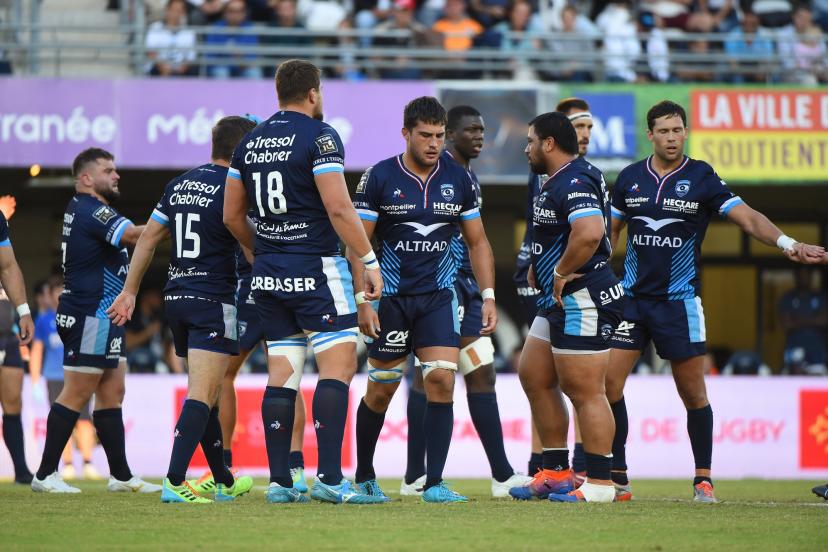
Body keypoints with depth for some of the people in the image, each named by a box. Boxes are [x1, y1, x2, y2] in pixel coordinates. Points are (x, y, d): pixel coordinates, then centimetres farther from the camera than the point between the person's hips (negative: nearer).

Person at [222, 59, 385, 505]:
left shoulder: (250, 142, 11)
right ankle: (329, 477, -14)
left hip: (268, 273, 7)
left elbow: (232, 215, 16)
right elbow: (339, 208, -17)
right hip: (315, 268, -7)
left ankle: (279, 481, 5)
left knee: (281, 374, 8)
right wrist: (369, 260, -11)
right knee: (338, 365, -6)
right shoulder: (319, 136, -9)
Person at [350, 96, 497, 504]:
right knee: (380, 390, 6)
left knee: (441, 382, -14)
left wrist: (488, 295, 2)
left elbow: (477, 242, 10)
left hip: (439, 297, 2)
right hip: (391, 298, -2)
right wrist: (362, 301, -10)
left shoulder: (459, 179, 2)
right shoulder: (379, 178, -6)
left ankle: (434, 483, -10)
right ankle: (364, 477, 25)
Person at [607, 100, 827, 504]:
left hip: (678, 300, -2)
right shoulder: (630, 178, 5)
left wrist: (787, 243, -27)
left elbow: (748, 218, -11)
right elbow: (611, 229, 17)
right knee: (608, 382, -7)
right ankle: (616, 475, 3)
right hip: (631, 298, 2)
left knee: (693, 392, 0)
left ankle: (703, 479, 11)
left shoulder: (701, 179, -3)